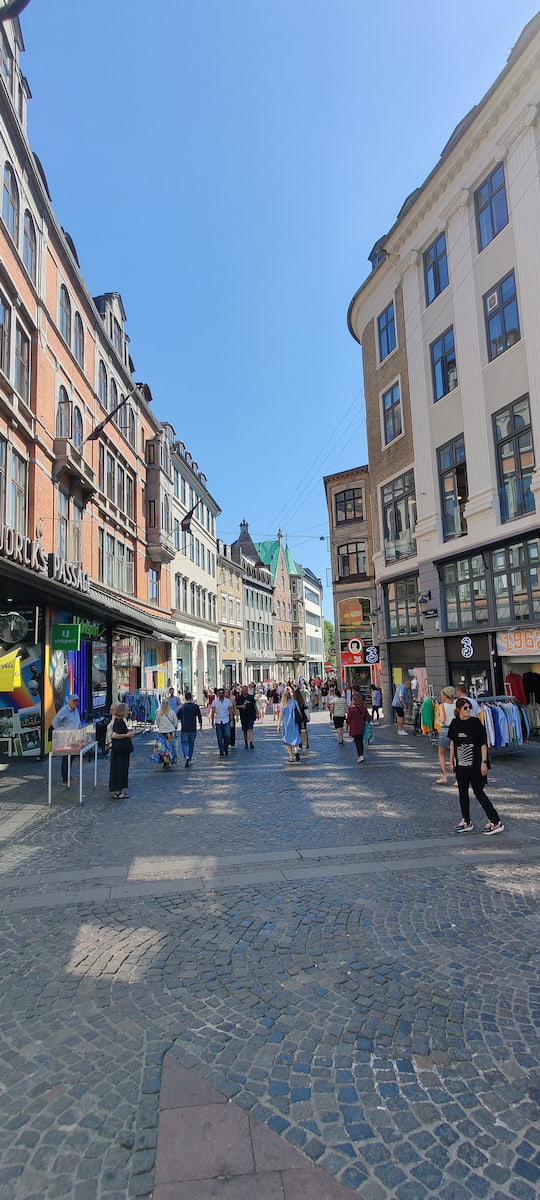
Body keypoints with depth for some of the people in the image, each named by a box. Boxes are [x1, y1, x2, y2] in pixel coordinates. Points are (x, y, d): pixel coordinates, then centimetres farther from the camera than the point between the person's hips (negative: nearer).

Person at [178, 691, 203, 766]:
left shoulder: (181, 707, -5)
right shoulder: (196, 707, -3)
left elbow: (177, 717, 0)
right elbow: (200, 717, 1)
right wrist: (200, 726, 13)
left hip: (184, 729, -1)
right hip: (193, 729, 1)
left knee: (184, 743, 4)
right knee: (191, 744, 15)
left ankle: (186, 757, -20)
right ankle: (190, 759, 21)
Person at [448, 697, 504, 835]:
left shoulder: (476, 722, -10)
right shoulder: (455, 723, 3)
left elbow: (483, 744, -8)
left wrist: (484, 762, -12)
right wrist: (452, 761, 13)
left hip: (475, 765, -5)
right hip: (461, 765, 5)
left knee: (478, 792, -3)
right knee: (462, 792, 11)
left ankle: (496, 822, 7)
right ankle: (466, 822, 24)